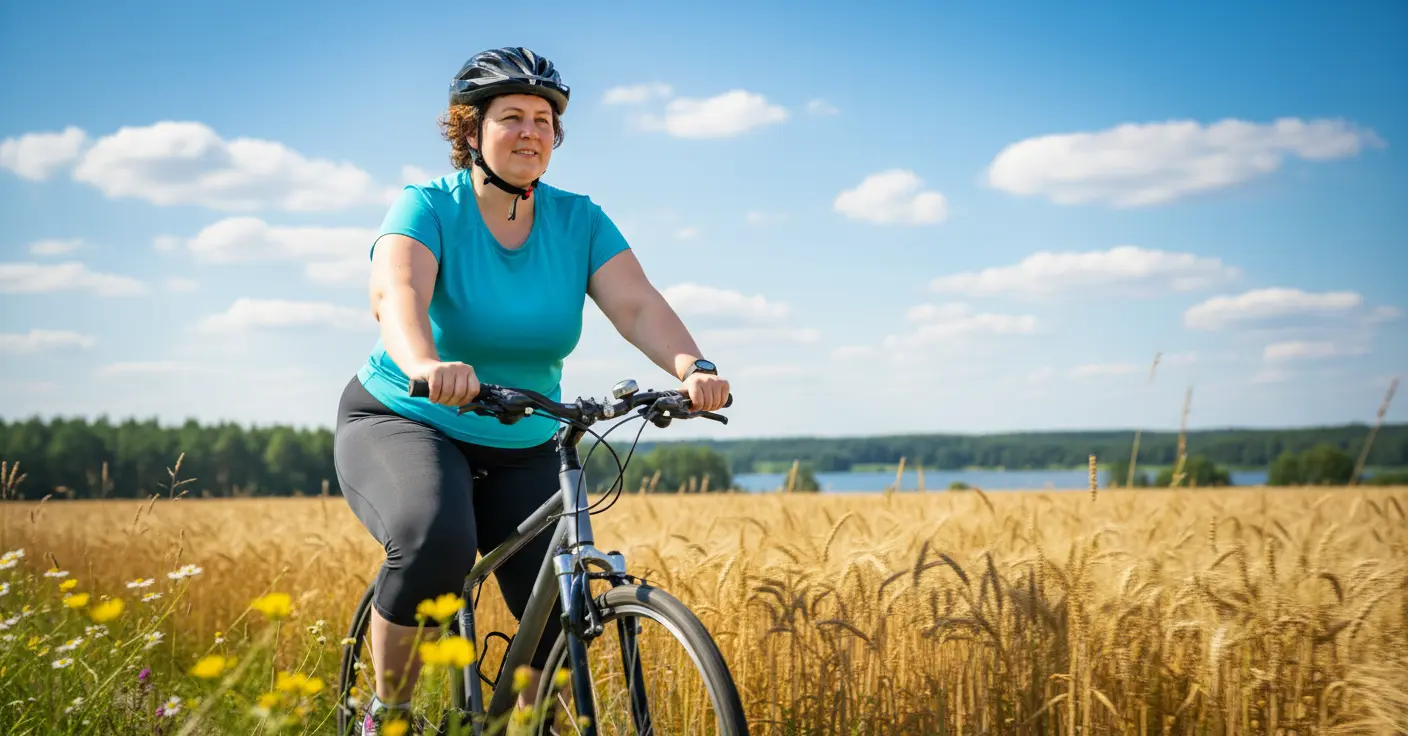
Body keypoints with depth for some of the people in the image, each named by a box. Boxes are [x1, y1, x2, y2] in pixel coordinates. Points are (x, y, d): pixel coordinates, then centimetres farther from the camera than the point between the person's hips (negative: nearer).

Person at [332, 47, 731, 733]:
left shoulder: (578, 221, -3)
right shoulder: (428, 206, -14)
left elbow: (637, 303, -17)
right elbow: (396, 293, -33)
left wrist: (691, 365, -38)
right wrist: (426, 366, -56)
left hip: (522, 452, 4)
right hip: (402, 424, -4)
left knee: (561, 614, -8)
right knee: (434, 542, -34)